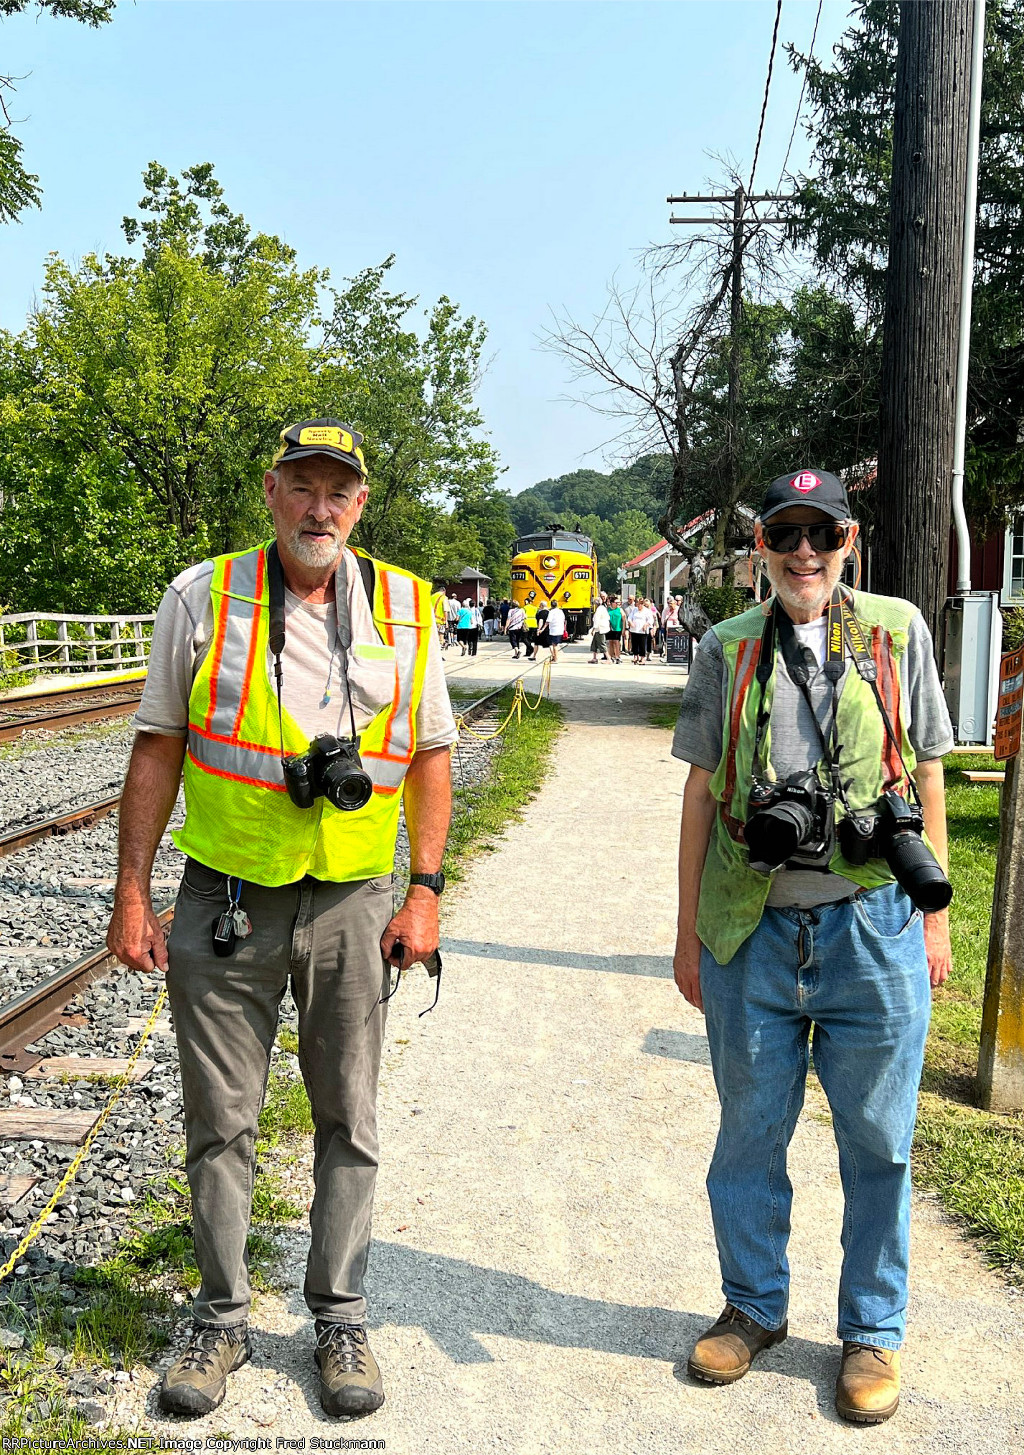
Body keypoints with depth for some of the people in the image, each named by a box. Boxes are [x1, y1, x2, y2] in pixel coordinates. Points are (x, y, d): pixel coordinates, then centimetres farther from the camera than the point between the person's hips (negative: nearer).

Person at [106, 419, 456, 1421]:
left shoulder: (405, 609, 2)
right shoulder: (203, 597, -1)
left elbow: (430, 755, 7)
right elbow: (157, 748, 2)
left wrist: (425, 891, -1)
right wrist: (132, 895, -2)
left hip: (351, 905, 1)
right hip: (224, 904, -1)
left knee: (348, 1123, 11)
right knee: (221, 1122, 10)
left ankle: (339, 1318, 28)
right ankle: (221, 1319, 28)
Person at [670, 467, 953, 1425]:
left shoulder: (897, 632, 3)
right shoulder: (728, 650, 6)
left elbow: (927, 777, 6)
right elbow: (702, 790, 8)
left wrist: (934, 915, 4)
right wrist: (689, 931, 7)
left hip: (873, 927, -1)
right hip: (751, 933, 1)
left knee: (877, 1141, 10)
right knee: (749, 1134, 13)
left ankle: (873, 1332, 29)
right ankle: (754, 1308, 34)